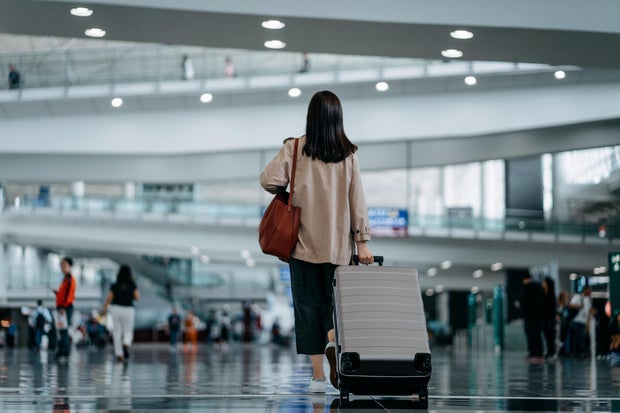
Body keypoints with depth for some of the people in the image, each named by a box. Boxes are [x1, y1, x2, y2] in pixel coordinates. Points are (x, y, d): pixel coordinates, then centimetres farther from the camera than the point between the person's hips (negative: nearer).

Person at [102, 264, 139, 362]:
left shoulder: (115, 285, -2)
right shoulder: (132, 285, -4)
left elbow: (109, 298, -3)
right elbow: (137, 297, -5)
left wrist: (104, 308, 11)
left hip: (116, 309, 1)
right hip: (128, 310, -1)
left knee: (117, 332, 8)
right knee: (128, 332, 10)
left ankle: (119, 354, 2)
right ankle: (126, 345, -22)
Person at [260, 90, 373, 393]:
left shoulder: (294, 148, -4)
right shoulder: (348, 154, 0)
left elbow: (269, 180, -13)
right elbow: (357, 200, -1)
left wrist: (288, 193, 9)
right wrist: (362, 241, 1)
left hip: (304, 242, -1)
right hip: (338, 243, 1)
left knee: (309, 303, 5)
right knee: (334, 300, 14)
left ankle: (318, 375, 3)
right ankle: (334, 342, -17)